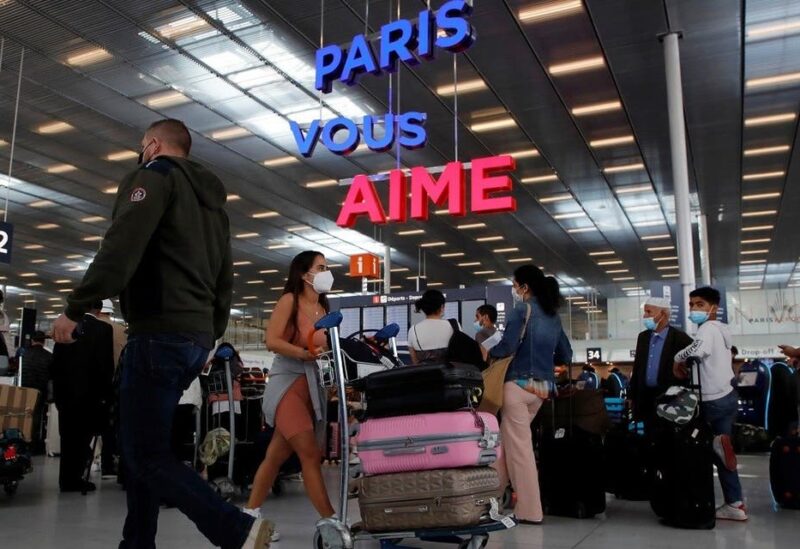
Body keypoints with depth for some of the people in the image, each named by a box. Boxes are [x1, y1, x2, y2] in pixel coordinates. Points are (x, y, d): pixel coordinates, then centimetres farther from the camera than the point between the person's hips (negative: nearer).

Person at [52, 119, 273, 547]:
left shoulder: (156, 175, -1)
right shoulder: (212, 199, 25)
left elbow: (122, 246, -17)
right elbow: (225, 279, 24)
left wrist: (75, 308, -14)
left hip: (160, 333, -9)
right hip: (194, 337, 9)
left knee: (145, 453, -7)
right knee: (141, 446, 15)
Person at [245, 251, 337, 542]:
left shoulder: (323, 308, 16)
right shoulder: (290, 300, -6)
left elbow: (326, 348, 14)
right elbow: (272, 341, -14)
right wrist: (305, 354, -24)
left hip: (312, 384, 7)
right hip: (287, 381, -7)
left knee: (278, 454, 11)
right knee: (310, 453, -13)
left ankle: (250, 512, 22)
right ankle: (331, 521, -11)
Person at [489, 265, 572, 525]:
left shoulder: (521, 309, -7)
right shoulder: (553, 316, 14)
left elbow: (507, 347, -16)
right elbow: (565, 356, 17)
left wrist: (488, 353, 2)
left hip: (519, 384, -7)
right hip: (543, 387, 7)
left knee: (519, 446, -1)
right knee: (508, 440, 17)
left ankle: (530, 511, 2)